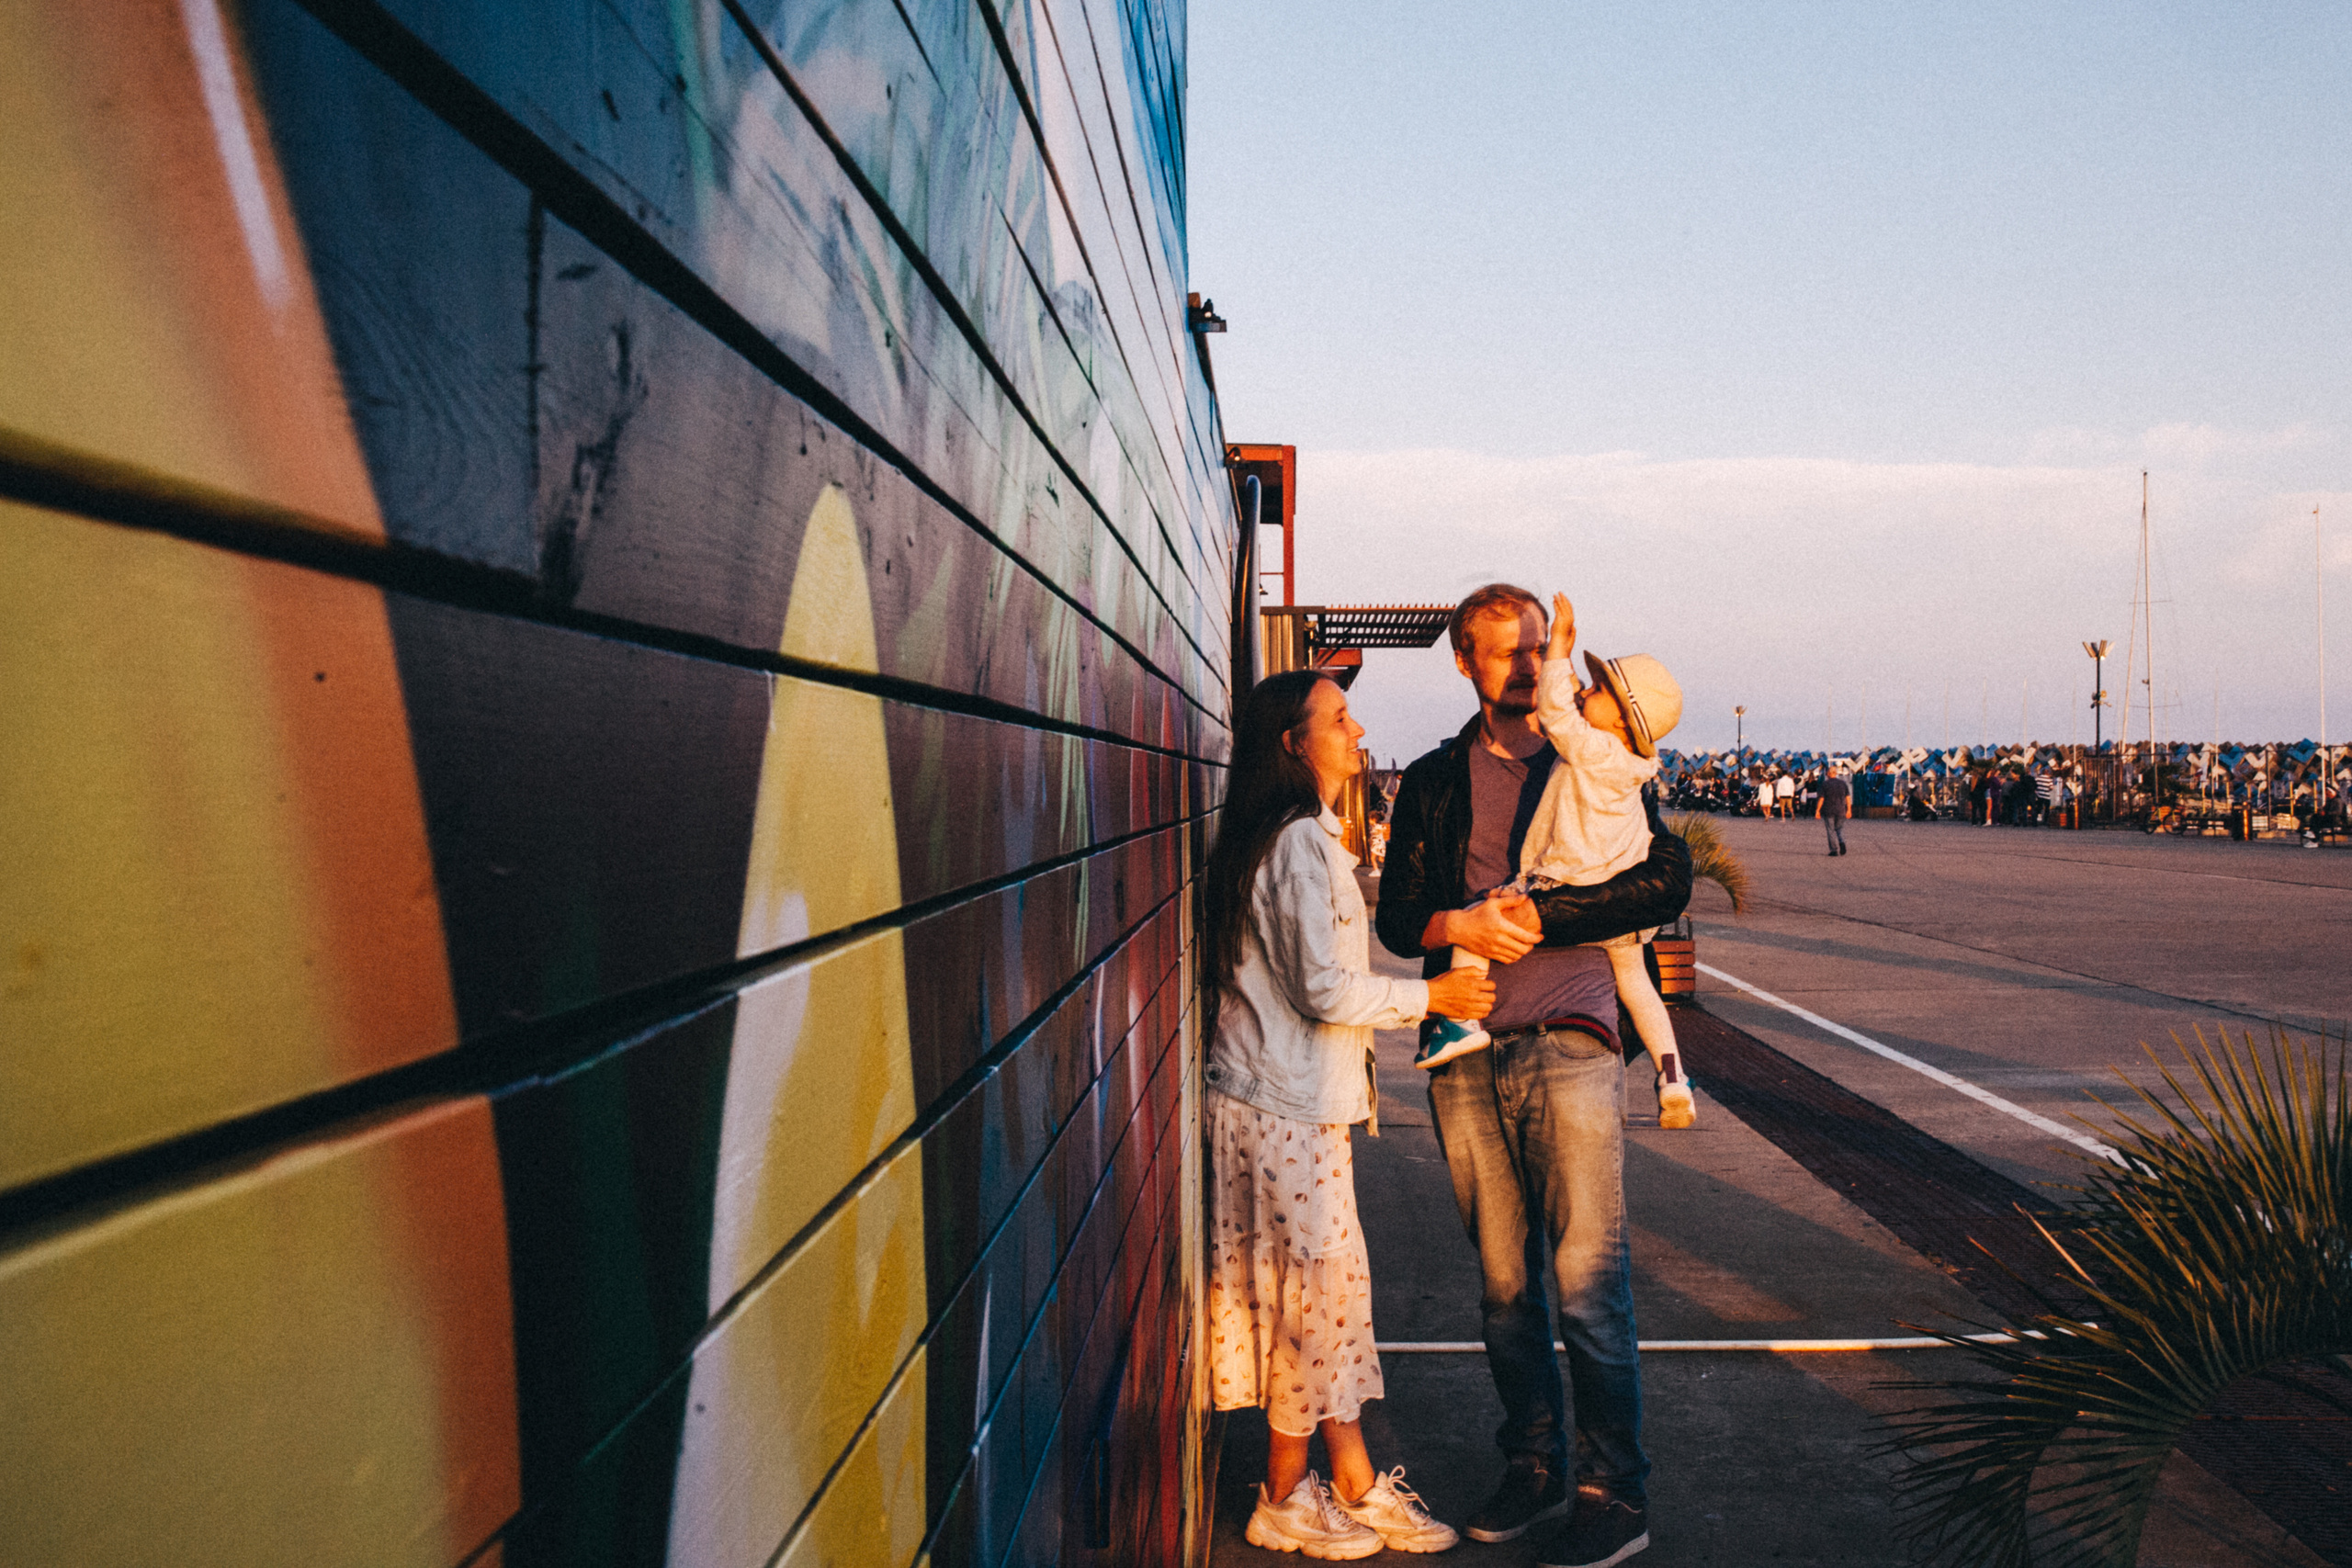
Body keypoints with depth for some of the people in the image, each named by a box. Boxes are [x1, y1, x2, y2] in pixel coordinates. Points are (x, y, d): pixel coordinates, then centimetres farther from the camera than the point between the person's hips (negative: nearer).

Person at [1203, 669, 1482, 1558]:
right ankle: (1283, 1502, 14)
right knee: (1318, 1288, 0)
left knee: (1331, 1286, 12)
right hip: (1287, 1112, -10)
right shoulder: (1302, 843, -18)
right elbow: (1323, 989, -21)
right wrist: (1430, 996, -10)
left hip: (1294, 1101, 10)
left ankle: (1358, 1490, 21)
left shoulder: (1307, 837, 16)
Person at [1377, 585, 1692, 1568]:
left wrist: (1540, 917, -12)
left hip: (1569, 1045, -3)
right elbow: (1396, 916, 11)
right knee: (1504, 1280, 10)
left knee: (1589, 1282, -4)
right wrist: (1457, 924, -11)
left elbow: (1667, 882, -4)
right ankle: (1532, 1468, 23)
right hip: (1466, 1054, 3)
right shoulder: (1432, 782, 14)